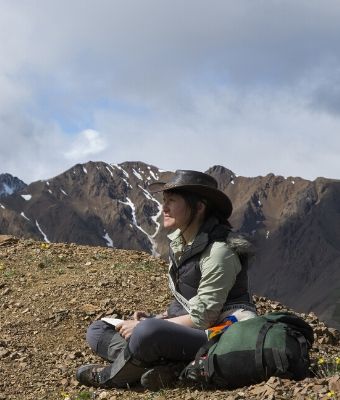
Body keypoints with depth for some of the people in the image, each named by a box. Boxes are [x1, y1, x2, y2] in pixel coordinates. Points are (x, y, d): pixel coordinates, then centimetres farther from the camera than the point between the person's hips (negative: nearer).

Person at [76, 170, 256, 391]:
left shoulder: (219, 251, -19)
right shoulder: (178, 242, 8)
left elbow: (203, 318, -20)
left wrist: (147, 326, -17)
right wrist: (154, 319, 1)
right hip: (186, 330, 10)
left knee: (147, 332, -37)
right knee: (97, 331, 5)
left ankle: (111, 377, -6)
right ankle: (170, 367, -17)